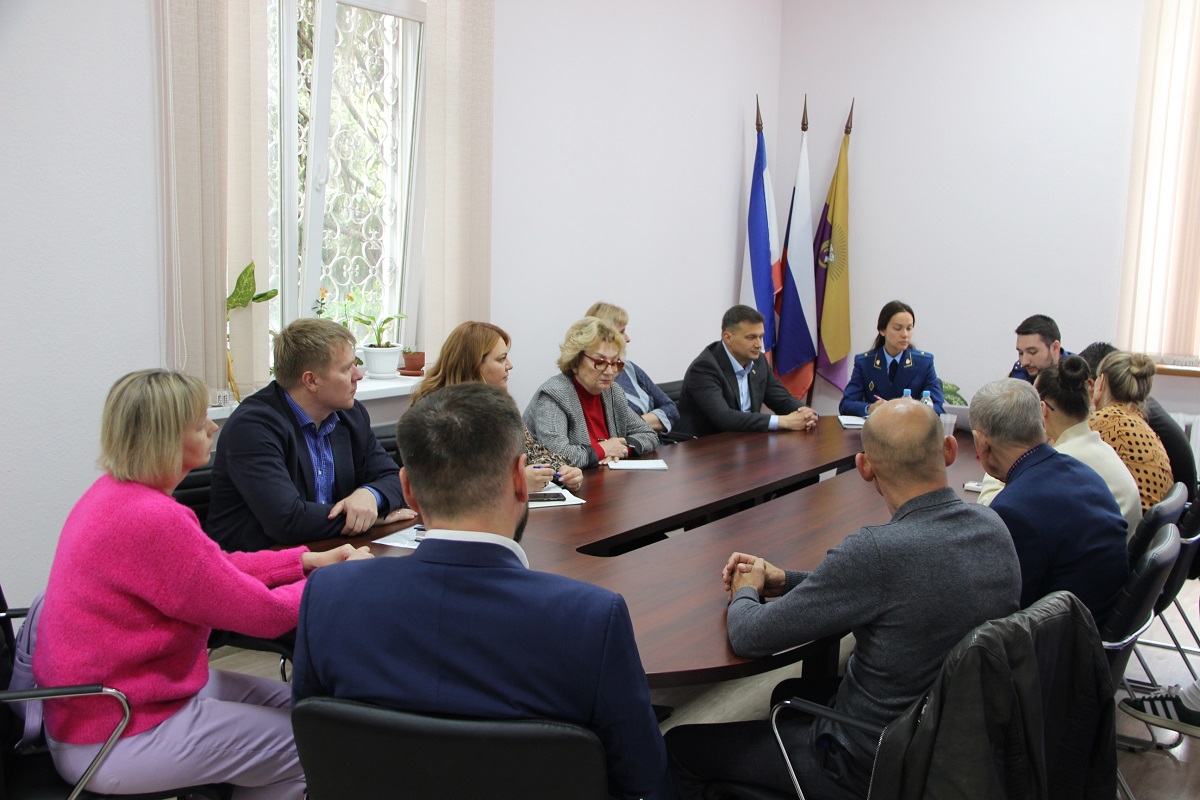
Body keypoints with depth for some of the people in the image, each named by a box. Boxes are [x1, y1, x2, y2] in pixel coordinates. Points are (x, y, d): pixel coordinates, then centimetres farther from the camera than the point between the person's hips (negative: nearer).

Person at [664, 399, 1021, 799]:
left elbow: (749, 639, -22)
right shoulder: (993, 527, -9)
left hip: (872, 766, -8)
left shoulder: (876, 551, -33)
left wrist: (746, 592, 1)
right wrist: (783, 580, 5)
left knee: (681, 744, 8)